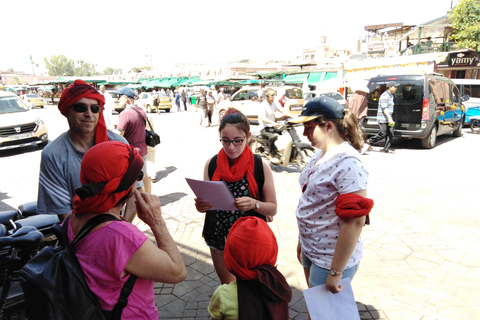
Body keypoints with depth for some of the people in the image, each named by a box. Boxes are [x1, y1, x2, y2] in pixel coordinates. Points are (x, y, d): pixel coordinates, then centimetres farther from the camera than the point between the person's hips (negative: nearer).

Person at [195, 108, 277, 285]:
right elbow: (206, 202, 3)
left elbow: (272, 209, -8)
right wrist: (201, 206, -20)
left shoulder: (260, 166, -13)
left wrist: (254, 204, -27)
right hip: (219, 237, 2)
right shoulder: (211, 164, -6)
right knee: (226, 286, 22)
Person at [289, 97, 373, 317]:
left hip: (332, 258, -8)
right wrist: (301, 241, 17)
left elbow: (355, 220, -26)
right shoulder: (320, 154, 4)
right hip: (311, 252, 8)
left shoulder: (348, 163, -24)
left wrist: (336, 272, -22)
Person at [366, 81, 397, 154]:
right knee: (382, 134, -8)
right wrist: (389, 118, -25)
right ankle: (369, 141, 11)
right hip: (383, 119, -9)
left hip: (388, 119, 9)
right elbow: (384, 109, -19)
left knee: (390, 134, 3)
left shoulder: (391, 96, 18)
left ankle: (386, 148, 9)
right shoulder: (384, 96, -13)